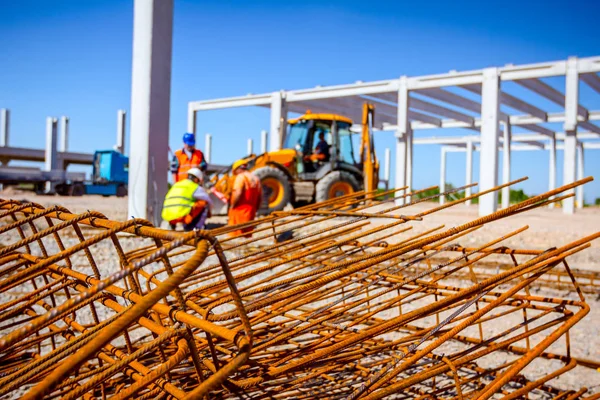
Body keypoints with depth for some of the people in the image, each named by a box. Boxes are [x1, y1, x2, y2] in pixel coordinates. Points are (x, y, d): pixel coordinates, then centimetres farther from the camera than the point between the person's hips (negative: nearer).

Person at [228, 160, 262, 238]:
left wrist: (232, 206, -10)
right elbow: (260, 198, 16)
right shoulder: (256, 178, 15)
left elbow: (237, 193, -21)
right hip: (250, 211, 8)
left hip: (239, 210, -7)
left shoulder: (241, 177, -8)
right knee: (247, 236, 12)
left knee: (236, 236, -5)